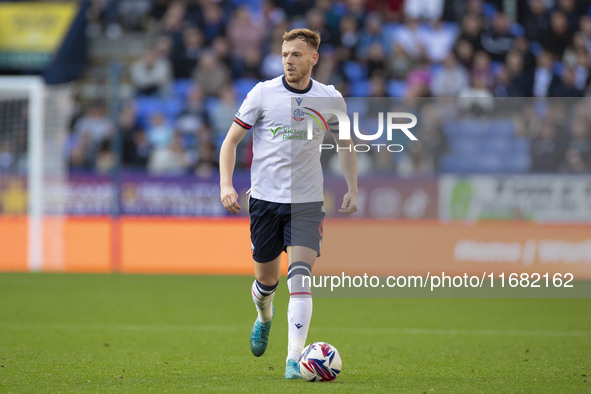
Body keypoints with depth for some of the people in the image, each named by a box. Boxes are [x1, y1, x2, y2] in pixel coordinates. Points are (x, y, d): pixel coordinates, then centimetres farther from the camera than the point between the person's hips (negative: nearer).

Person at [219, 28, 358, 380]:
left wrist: (353, 189, 8)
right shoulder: (263, 93, -3)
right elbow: (231, 140, 3)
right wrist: (226, 184, -11)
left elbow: (345, 143, 17)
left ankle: (294, 360, -19)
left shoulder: (330, 98, 2)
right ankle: (264, 318, 46)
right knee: (266, 278, 10)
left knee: (300, 277, -16)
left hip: (307, 202, 0)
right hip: (265, 198, 0)